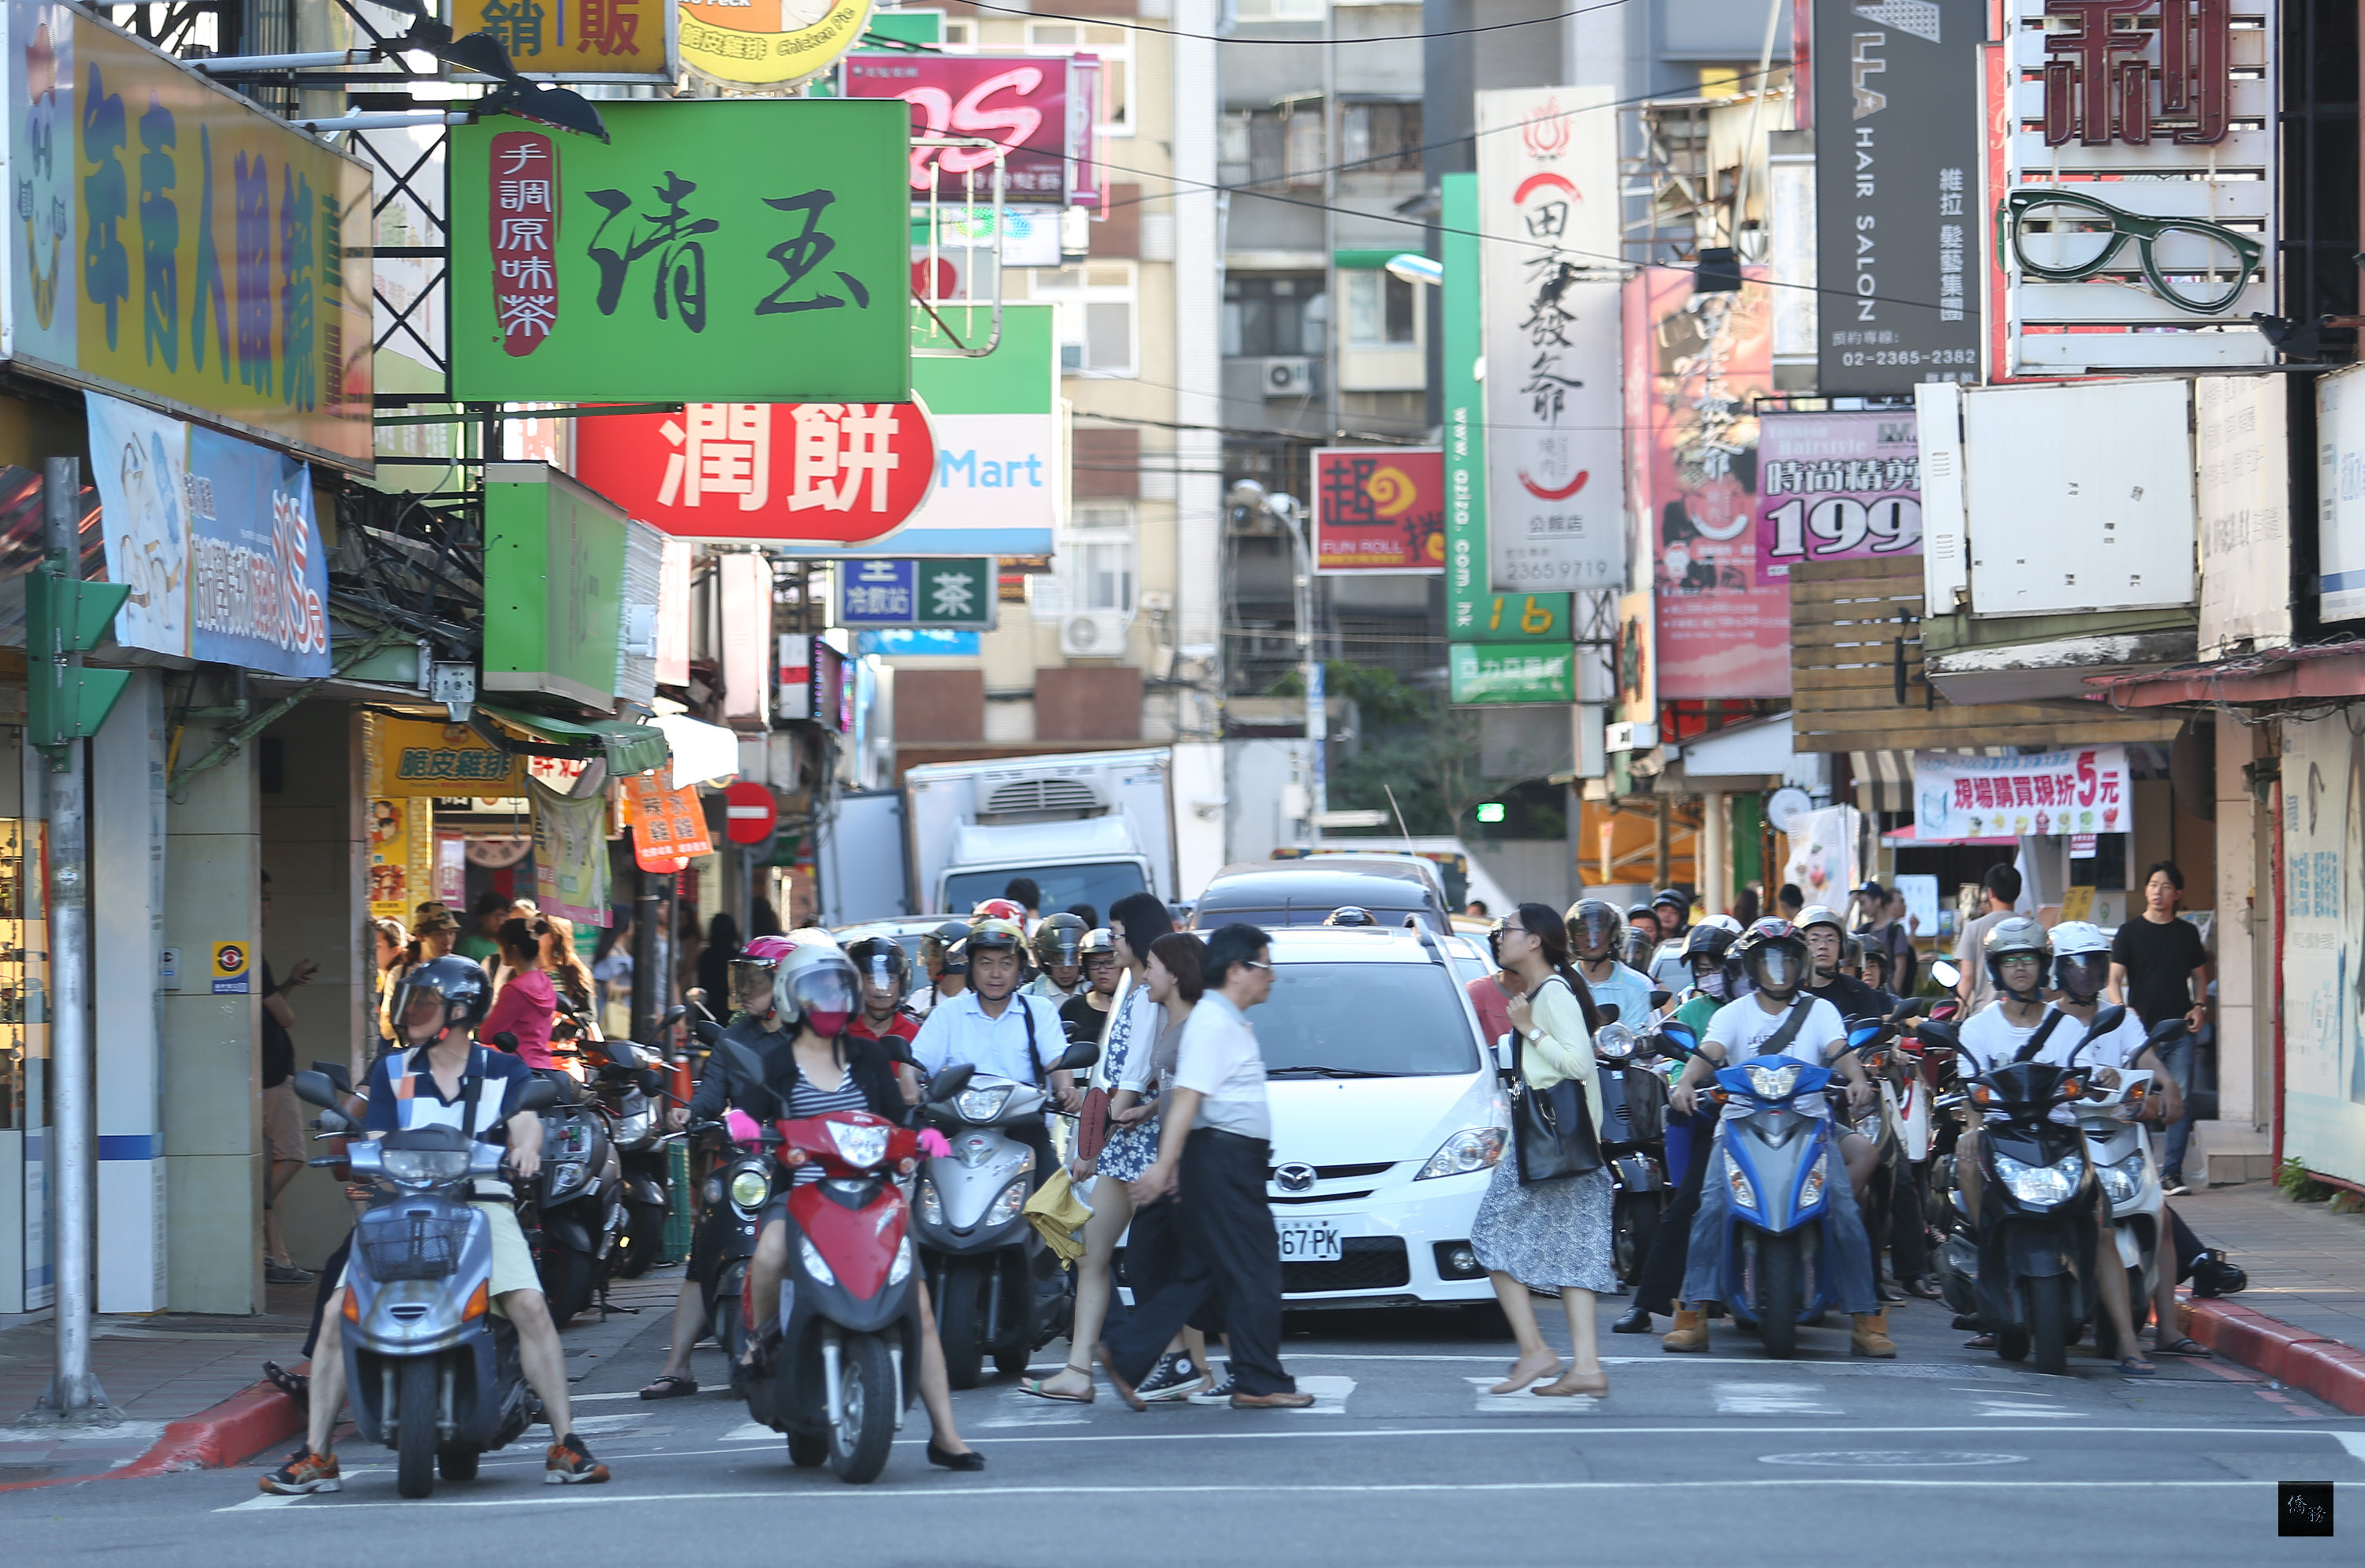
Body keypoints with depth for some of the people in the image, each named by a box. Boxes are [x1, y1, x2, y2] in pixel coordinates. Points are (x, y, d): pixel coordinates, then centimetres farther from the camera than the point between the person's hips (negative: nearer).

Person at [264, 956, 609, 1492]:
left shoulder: (503, 1071, 10)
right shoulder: (392, 1072, 16)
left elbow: (526, 1119, -7)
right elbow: (376, 1142, 8)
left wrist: (525, 1147, -32)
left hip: (481, 1203, -2)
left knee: (530, 1306, -24)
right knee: (338, 1312, -14)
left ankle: (565, 1444, -17)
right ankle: (315, 1454, -7)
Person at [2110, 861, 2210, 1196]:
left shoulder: (2187, 933, 14)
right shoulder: (2130, 932, 6)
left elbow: (2199, 976, 22)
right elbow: (2115, 979, 2)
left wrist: (2200, 1007, 4)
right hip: (2141, 1028, -2)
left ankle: (2172, 1171, -5)